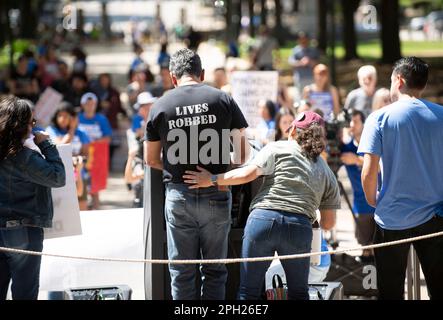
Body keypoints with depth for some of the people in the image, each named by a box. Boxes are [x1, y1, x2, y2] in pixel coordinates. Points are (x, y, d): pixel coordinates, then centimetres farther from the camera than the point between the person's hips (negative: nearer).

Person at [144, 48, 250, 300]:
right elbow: (243, 154, 3)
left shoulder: (160, 106, 2)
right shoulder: (223, 100, 0)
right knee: (215, 270, 8)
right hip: (216, 195, 0)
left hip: (178, 195, 0)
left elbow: (151, 160, 8)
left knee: (182, 272, 7)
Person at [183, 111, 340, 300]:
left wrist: (212, 179, 5)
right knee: (298, 293, 18)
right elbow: (328, 224, 19)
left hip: (262, 219, -2)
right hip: (300, 228, 2)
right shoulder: (328, 174, 20)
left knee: (248, 291, 5)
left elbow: (248, 174, -3)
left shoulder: (278, 149, 11)